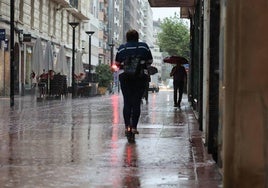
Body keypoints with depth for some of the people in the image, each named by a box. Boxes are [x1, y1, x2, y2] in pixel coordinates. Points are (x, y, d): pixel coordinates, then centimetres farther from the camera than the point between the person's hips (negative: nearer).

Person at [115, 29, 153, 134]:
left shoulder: (122, 48, 3)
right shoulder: (144, 46, 3)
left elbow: (117, 63, 10)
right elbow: (150, 61, 10)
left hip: (124, 76, 1)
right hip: (141, 76, -1)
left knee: (127, 102, 6)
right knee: (137, 102, 2)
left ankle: (127, 126, -1)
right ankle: (134, 127, -1)